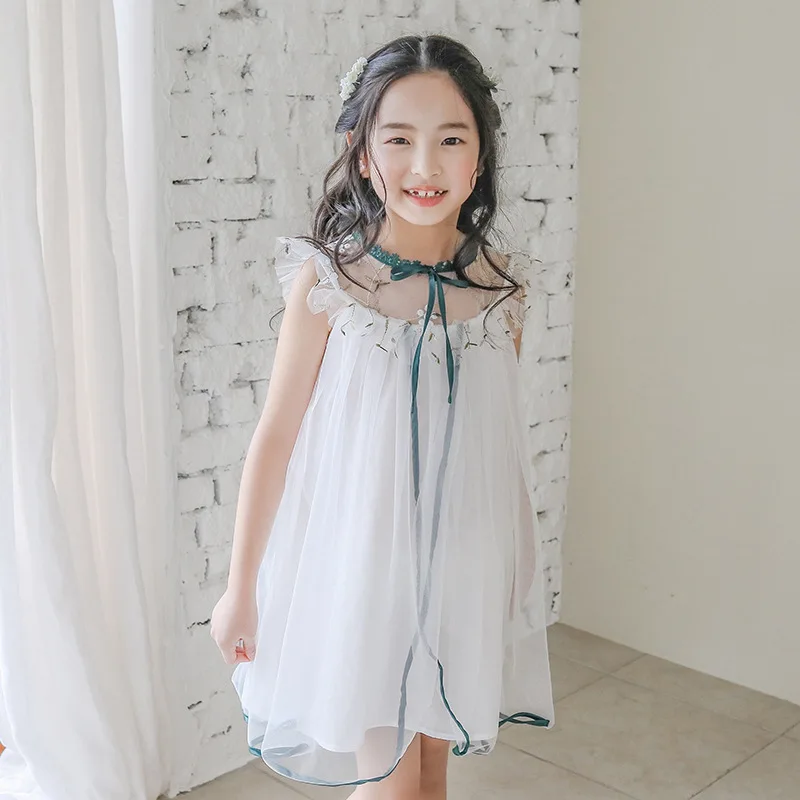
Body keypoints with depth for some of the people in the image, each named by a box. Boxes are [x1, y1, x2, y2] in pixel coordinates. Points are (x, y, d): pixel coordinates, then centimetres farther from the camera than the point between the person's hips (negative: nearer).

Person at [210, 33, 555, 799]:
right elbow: (276, 434, -9)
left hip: (462, 561, 4)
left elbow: (501, 437, 7)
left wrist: (517, 570, 14)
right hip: (359, 560, -3)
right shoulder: (328, 281, -15)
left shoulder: (503, 285, -5)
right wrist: (241, 587, -4)